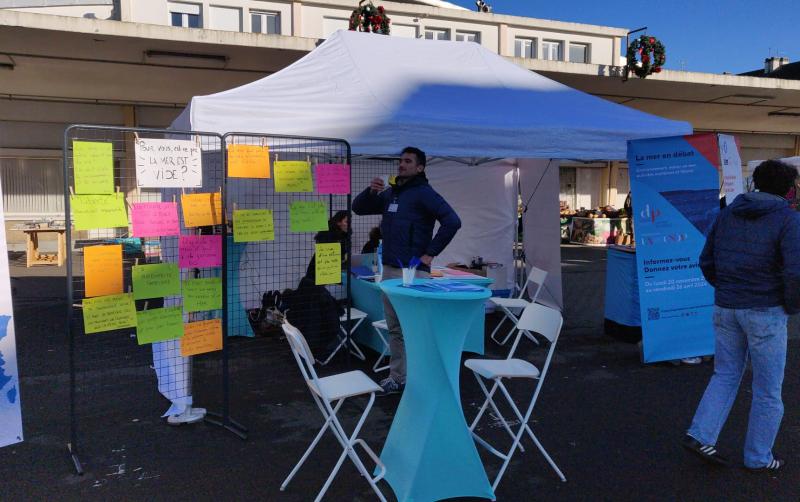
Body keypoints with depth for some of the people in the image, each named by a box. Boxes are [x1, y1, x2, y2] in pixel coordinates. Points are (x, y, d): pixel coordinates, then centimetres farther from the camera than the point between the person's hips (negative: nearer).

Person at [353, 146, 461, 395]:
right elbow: (358, 208, 21)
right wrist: (371, 191, 0)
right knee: (395, 328, 14)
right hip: (389, 269, 8)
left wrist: (430, 253, -16)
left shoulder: (423, 193, -7)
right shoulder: (390, 193, 16)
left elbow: (452, 221, -18)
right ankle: (397, 377, 24)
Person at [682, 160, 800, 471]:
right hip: (765, 311, -5)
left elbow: (707, 262, 8)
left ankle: (701, 435, 7)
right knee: (767, 388, 11)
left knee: (726, 375, 18)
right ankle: (758, 457, 22)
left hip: (726, 308, 5)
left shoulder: (727, 214, 5)